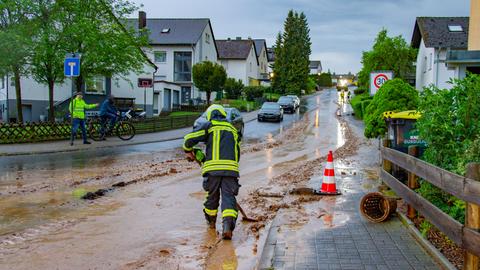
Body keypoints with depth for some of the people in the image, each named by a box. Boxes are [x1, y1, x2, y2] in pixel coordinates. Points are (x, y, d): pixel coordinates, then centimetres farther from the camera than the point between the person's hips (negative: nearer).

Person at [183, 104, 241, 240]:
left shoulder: (208, 126, 10)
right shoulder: (233, 129, 24)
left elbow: (189, 138, 1)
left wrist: (188, 151, 20)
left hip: (212, 168, -2)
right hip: (231, 168, 2)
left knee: (212, 195, 16)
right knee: (228, 196, -1)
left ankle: (211, 221, 35)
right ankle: (228, 225, -20)